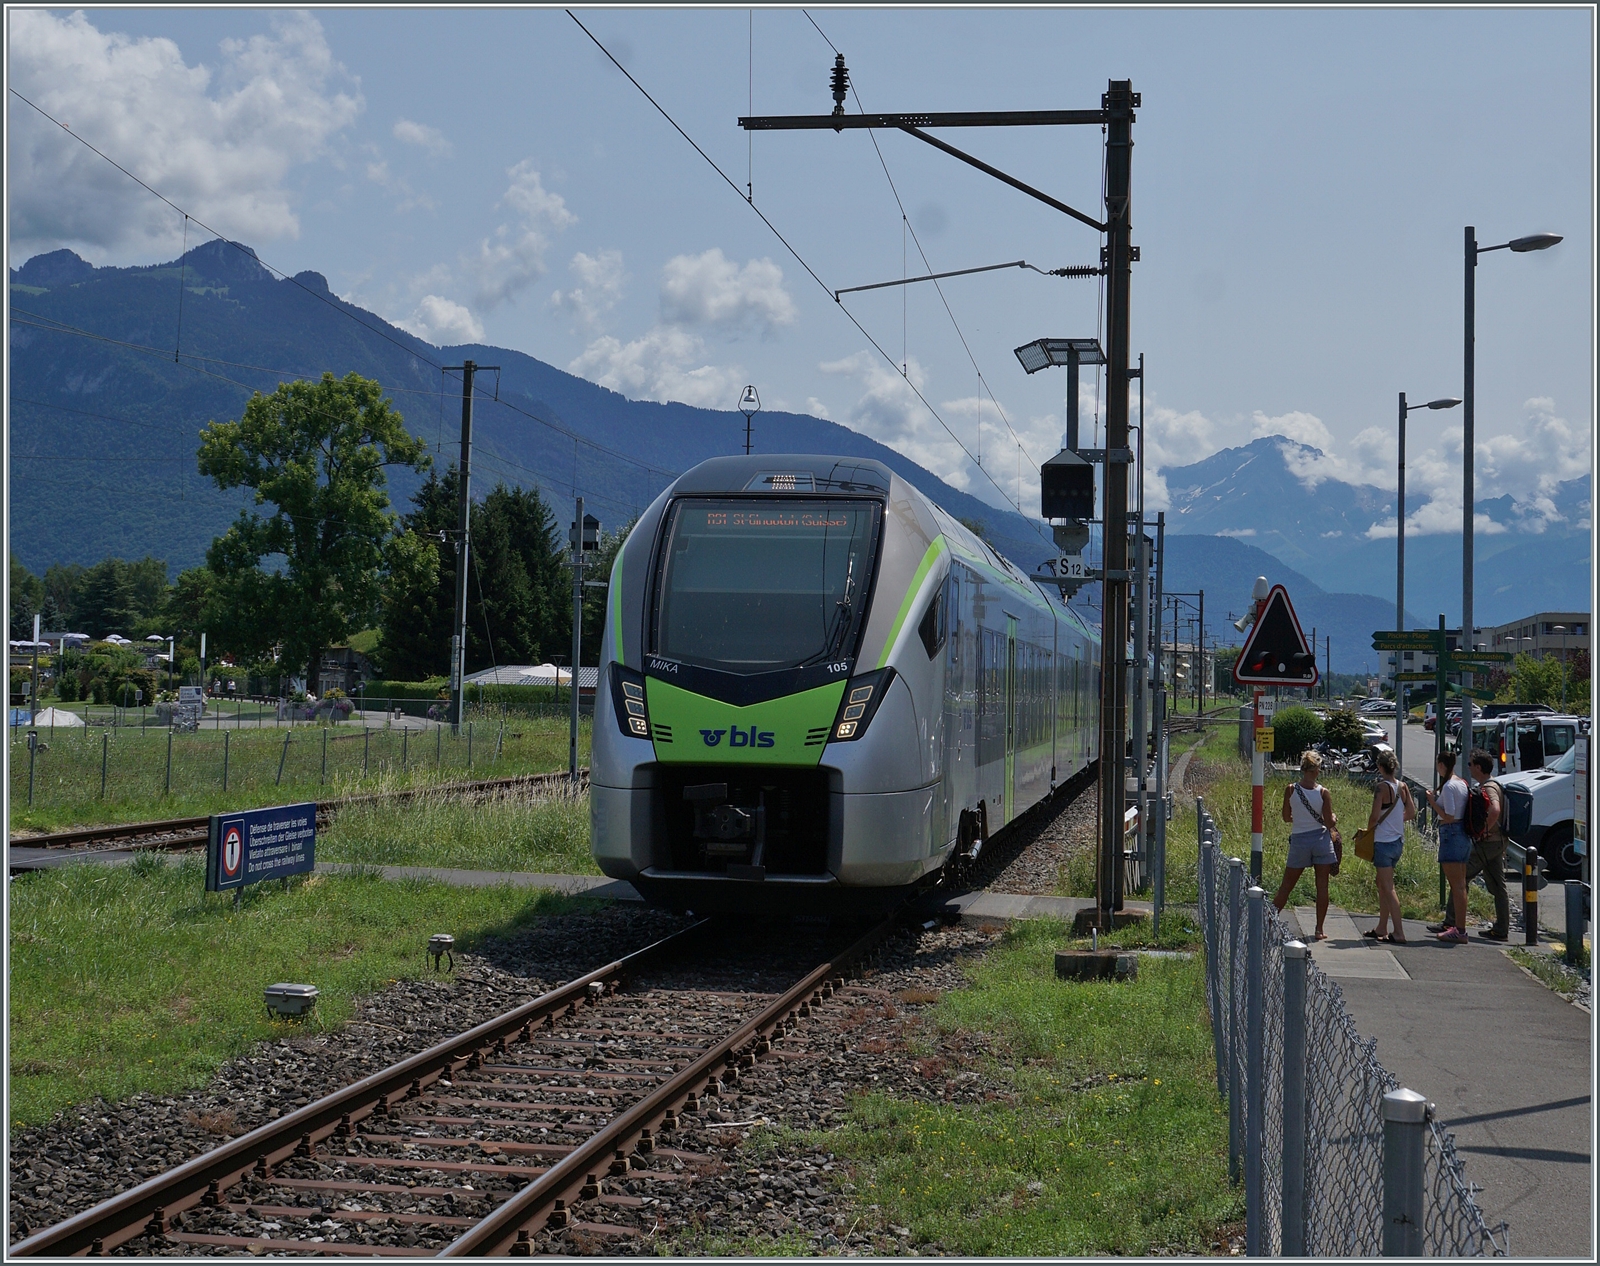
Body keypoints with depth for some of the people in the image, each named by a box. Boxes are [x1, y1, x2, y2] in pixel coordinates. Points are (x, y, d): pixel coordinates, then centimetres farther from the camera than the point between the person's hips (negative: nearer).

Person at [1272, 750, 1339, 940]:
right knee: (1322, 886, 7)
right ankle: (1319, 930, 8)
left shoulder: (1290, 790, -7)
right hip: (1321, 839, -1)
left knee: (1286, 886, 11)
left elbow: (1286, 817, 2)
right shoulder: (1323, 792, -9)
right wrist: (1334, 819, 15)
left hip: (1299, 841, 1)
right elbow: (1329, 822, -7)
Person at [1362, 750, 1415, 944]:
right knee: (1383, 885, 19)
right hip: (1398, 840, 8)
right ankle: (1381, 929, 25)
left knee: (1388, 888, -5)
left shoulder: (1382, 787, -16)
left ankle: (1398, 933, -9)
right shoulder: (1403, 787, 4)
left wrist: (1368, 829, -1)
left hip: (1383, 842, -8)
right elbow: (1411, 813, 10)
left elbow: (1375, 816, -20)